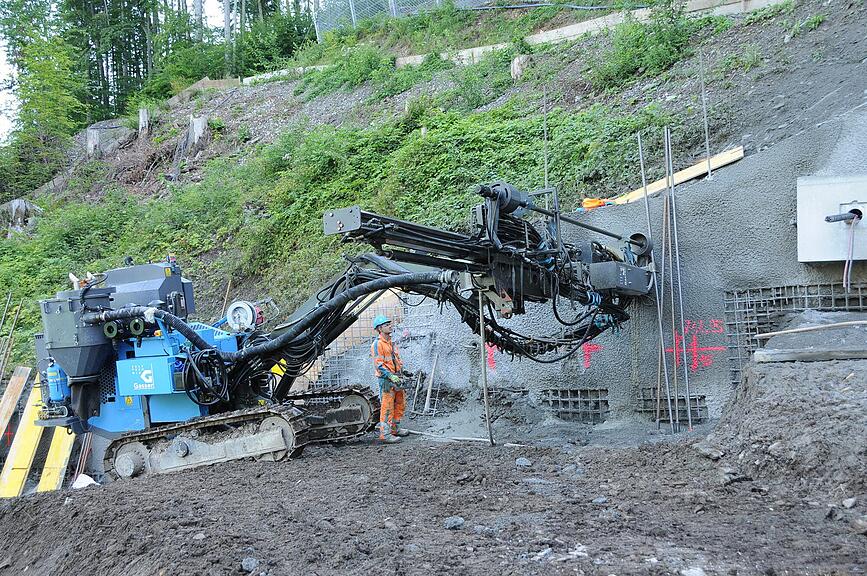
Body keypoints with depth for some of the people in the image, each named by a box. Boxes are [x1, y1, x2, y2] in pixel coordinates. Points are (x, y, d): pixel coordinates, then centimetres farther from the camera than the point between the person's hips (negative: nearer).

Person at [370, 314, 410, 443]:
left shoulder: (391, 342, 16)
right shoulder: (377, 344, -12)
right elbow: (378, 364, -19)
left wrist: (402, 372, 15)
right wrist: (391, 376, -25)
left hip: (396, 377, 9)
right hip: (386, 379, -9)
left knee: (400, 404, 16)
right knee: (387, 407, -7)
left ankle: (395, 428, 28)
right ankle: (385, 433, -2)